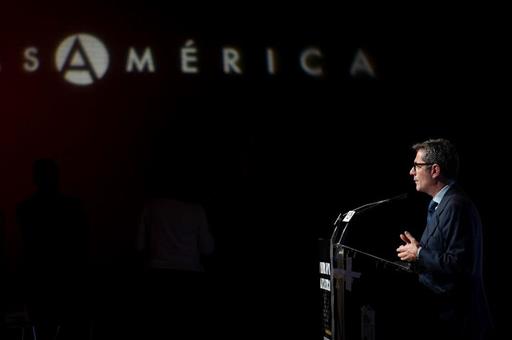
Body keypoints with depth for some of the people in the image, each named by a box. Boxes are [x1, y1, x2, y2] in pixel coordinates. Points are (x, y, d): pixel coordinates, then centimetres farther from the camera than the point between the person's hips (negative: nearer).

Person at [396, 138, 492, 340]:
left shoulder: (456, 206, -20)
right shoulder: (441, 204, 12)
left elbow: (460, 264, -26)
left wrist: (419, 254, -16)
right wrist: (419, 250, 2)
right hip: (441, 311, 9)